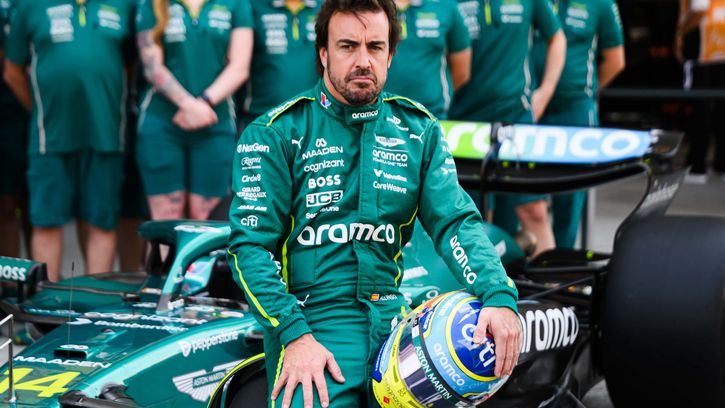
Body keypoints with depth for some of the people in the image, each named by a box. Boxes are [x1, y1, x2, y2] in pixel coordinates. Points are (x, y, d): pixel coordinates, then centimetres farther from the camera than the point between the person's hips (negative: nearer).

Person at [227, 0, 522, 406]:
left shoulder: (420, 131, 11)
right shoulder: (277, 133, 0)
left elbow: (456, 221, 2)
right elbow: (251, 244, -5)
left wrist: (499, 297, -16)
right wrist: (295, 335, -17)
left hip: (393, 322, 4)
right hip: (312, 323, -4)